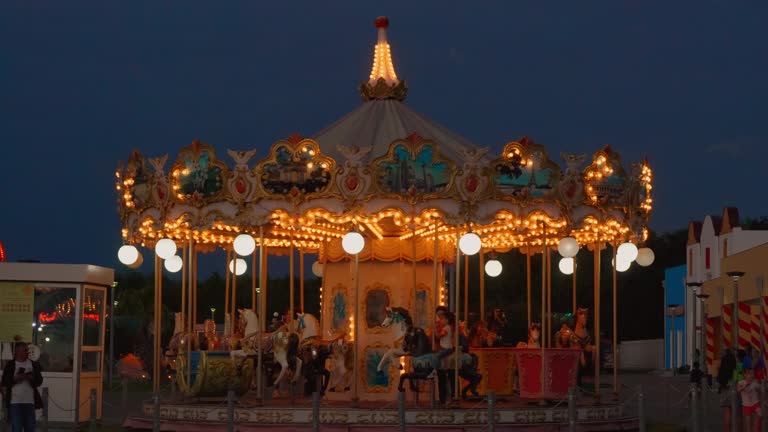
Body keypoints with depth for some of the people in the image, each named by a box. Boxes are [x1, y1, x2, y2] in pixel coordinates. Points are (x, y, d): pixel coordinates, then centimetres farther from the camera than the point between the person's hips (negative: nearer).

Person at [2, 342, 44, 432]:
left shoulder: (34, 365, 8)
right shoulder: (10, 365, 2)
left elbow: (39, 381, 8)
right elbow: (4, 382, 1)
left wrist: (32, 378, -12)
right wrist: (15, 378, -15)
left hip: (30, 401, 3)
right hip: (15, 402, -3)